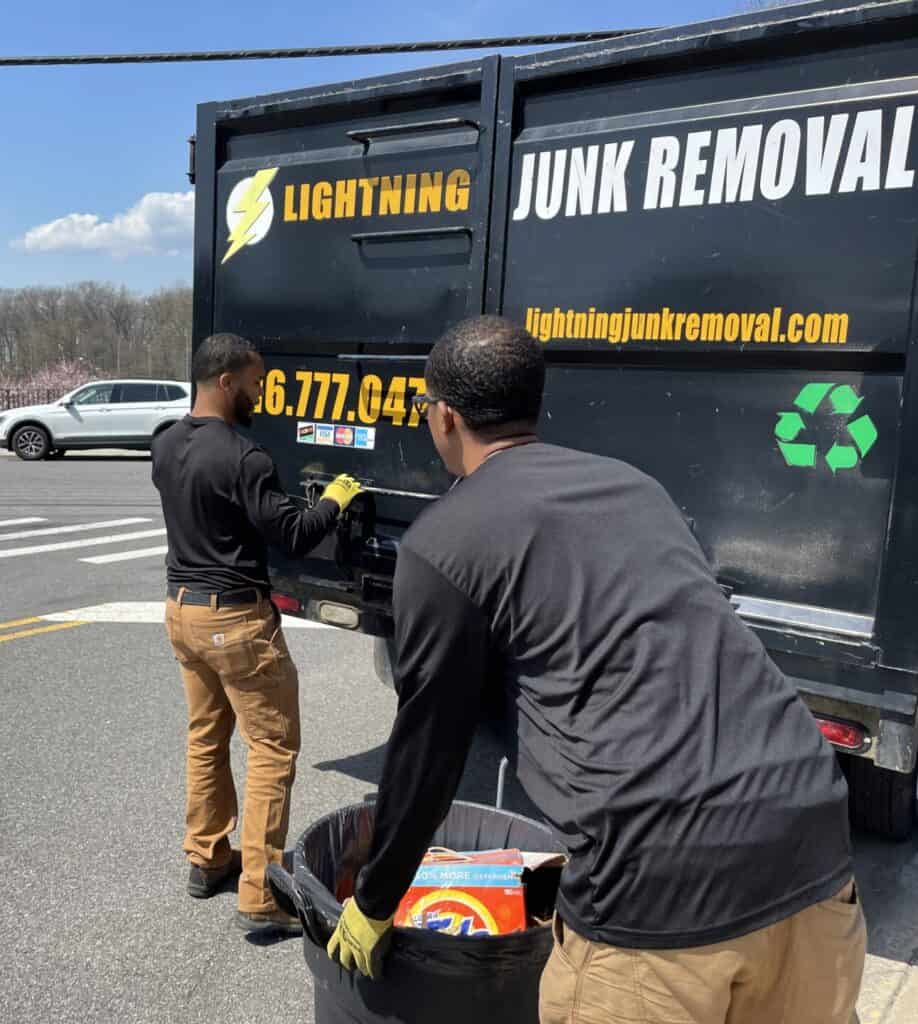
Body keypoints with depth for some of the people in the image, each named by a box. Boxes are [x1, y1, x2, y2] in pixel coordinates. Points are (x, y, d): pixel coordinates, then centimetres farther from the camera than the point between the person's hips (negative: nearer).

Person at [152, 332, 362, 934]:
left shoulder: (165, 447, 5)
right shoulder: (241, 457, -21)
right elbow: (294, 537, -19)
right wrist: (334, 502, -2)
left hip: (182, 608, 9)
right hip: (236, 619, -9)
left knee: (206, 738, 20)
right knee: (274, 749, 1)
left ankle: (207, 861, 34)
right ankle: (261, 900, 6)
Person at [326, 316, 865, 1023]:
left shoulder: (444, 543, -1)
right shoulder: (632, 484, 18)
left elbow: (428, 747, 5)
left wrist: (373, 904, 23)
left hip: (662, 883, -6)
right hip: (812, 840, 7)